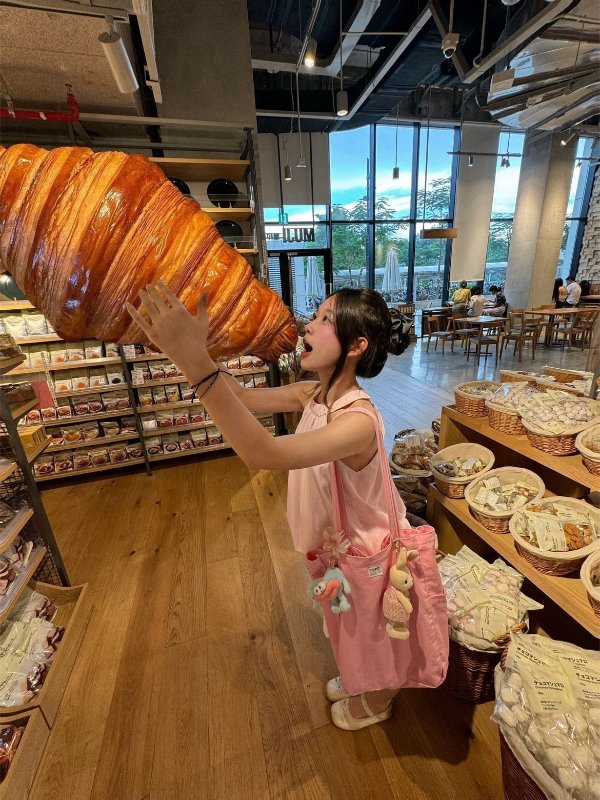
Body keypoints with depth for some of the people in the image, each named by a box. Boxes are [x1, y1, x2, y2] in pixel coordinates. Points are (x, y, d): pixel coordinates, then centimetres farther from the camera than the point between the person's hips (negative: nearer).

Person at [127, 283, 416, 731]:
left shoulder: (358, 421, -40)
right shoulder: (312, 394, -13)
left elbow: (264, 455, -52)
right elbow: (244, 399, -10)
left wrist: (195, 362, -57)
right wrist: (192, 348, -20)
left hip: (367, 552, -7)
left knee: (373, 636, 27)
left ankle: (377, 702, 61)